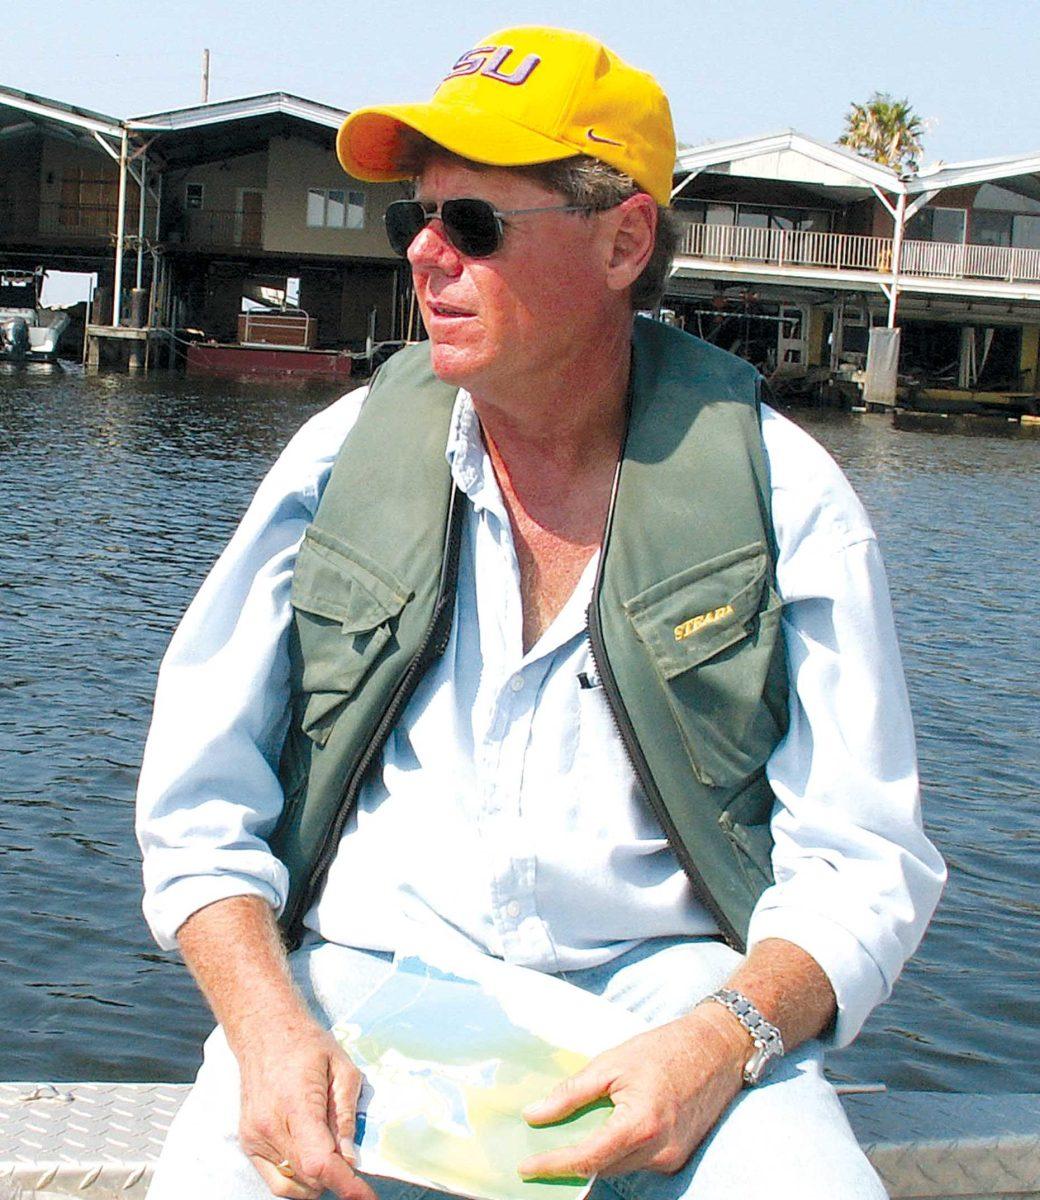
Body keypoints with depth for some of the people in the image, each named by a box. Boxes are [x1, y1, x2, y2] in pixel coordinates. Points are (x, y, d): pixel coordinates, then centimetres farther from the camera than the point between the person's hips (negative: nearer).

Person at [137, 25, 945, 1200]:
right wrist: (269, 1029, -15)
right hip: (361, 968, 1)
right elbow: (198, 805, 3)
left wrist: (728, 1037, -21)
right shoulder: (339, 461, 3)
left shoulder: (781, 494, -2)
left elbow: (863, 859, -1)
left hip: (658, 981, 0)